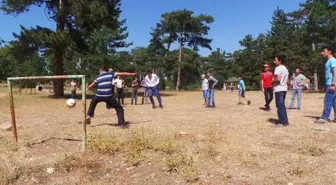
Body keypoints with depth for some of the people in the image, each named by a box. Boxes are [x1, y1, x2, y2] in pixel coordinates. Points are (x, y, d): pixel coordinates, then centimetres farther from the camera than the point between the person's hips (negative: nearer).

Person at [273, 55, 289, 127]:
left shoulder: (278, 68, -12)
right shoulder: (285, 68, 17)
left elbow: (278, 79, -23)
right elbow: (287, 80, 20)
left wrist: (273, 81, -6)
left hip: (278, 89, -9)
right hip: (284, 88, 9)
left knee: (279, 105, -5)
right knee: (282, 105, 14)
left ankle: (282, 121, -3)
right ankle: (285, 121, 16)